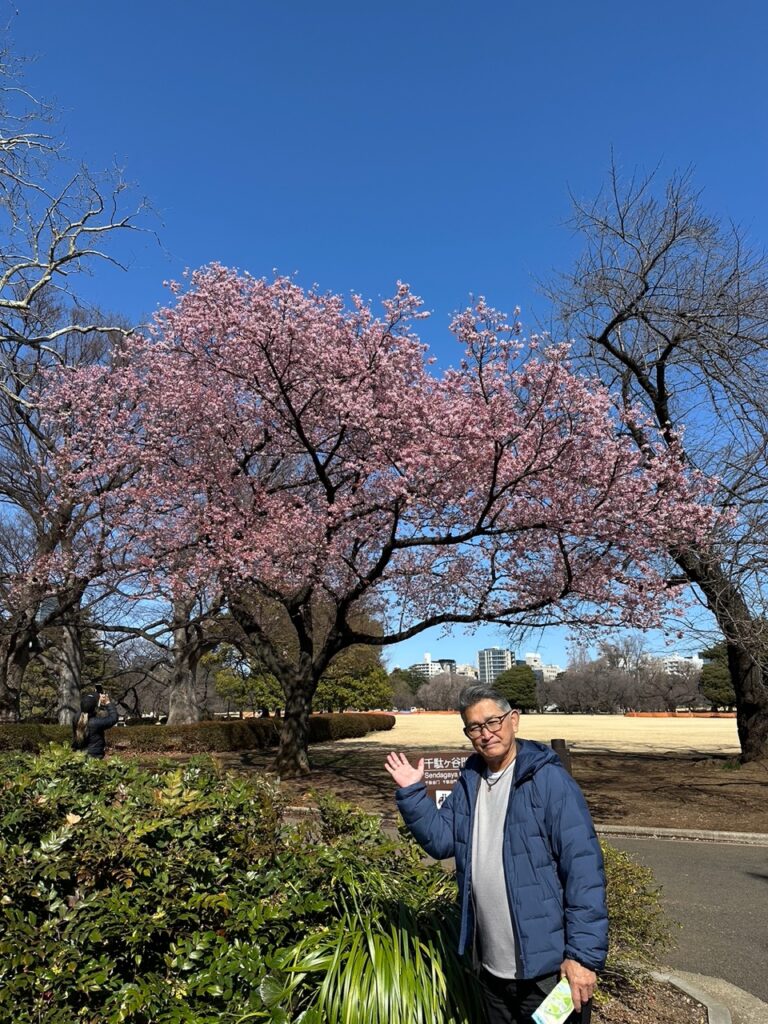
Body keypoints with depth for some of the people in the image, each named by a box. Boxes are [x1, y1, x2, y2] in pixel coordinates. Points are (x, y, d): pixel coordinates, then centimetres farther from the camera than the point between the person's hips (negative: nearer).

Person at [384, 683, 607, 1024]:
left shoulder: (549, 780, -16)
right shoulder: (469, 783, 5)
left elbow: (583, 868, -19)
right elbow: (440, 840, 4)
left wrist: (584, 953, -22)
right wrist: (411, 793, -6)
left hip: (547, 967, -6)